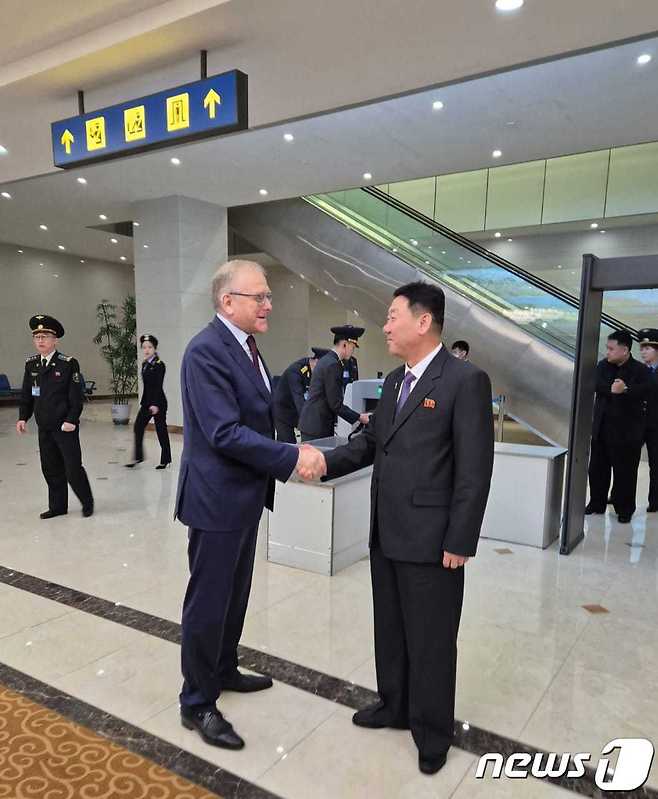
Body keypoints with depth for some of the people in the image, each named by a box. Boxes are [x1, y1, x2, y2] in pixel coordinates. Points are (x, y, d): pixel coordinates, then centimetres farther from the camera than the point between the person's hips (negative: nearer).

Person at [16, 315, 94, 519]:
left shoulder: (68, 364, -9)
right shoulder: (31, 364, 7)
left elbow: (76, 396, -11)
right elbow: (26, 394, 12)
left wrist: (71, 420, -17)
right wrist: (23, 417, 2)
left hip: (65, 427, -5)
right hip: (44, 428, 5)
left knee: (73, 469, 0)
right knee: (51, 469, 12)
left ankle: (87, 503, 19)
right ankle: (57, 507, 25)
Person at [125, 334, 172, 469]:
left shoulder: (159, 365, -12)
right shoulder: (144, 364, 11)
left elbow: (159, 386, -20)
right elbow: (146, 385, 16)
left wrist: (155, 404, -26)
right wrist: (144, 401, 16)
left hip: (158, 402, -7)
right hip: (146, 401, 7)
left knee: (161, 430, 1)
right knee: (138, 427, 3)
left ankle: (165, 459, 12)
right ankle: (138, 457, 13)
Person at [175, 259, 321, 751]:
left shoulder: (246, 346, 8)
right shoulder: (206, 350, -21)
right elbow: (225, 434, -27)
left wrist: (290, 456, 3)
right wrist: (292, 457, -24)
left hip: (246, 493, 9)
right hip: (217, 497, -9)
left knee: (235, 594, 22)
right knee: (208, 601, 6)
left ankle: (223, 671, 43)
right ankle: (198, 703, 25)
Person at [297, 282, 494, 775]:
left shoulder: (465, 381, -14)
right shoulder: (394, 381, 10)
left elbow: (475, 470, -16)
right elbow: (371, 442, 13)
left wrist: (460, 542, -16)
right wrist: (327, 463, -3)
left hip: (431, 538, -7)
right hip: (386, 533, 7)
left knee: (430, 639, 10)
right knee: (390, 629, 21)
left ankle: (433, 732, 32)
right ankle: (394, 706, 43)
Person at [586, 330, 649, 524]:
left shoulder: (640, 370, -6)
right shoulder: (603, 365, 7)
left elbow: (643, 391, -22)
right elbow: (596, 384, -11)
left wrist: (625, 390, -36)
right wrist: (612, 389, -27)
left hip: (626, 431, -5)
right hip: (601, 428, 5)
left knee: (624, 472, 4)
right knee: (597, 469, 13)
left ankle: (624, 510, 18)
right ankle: (597, 504, 28)